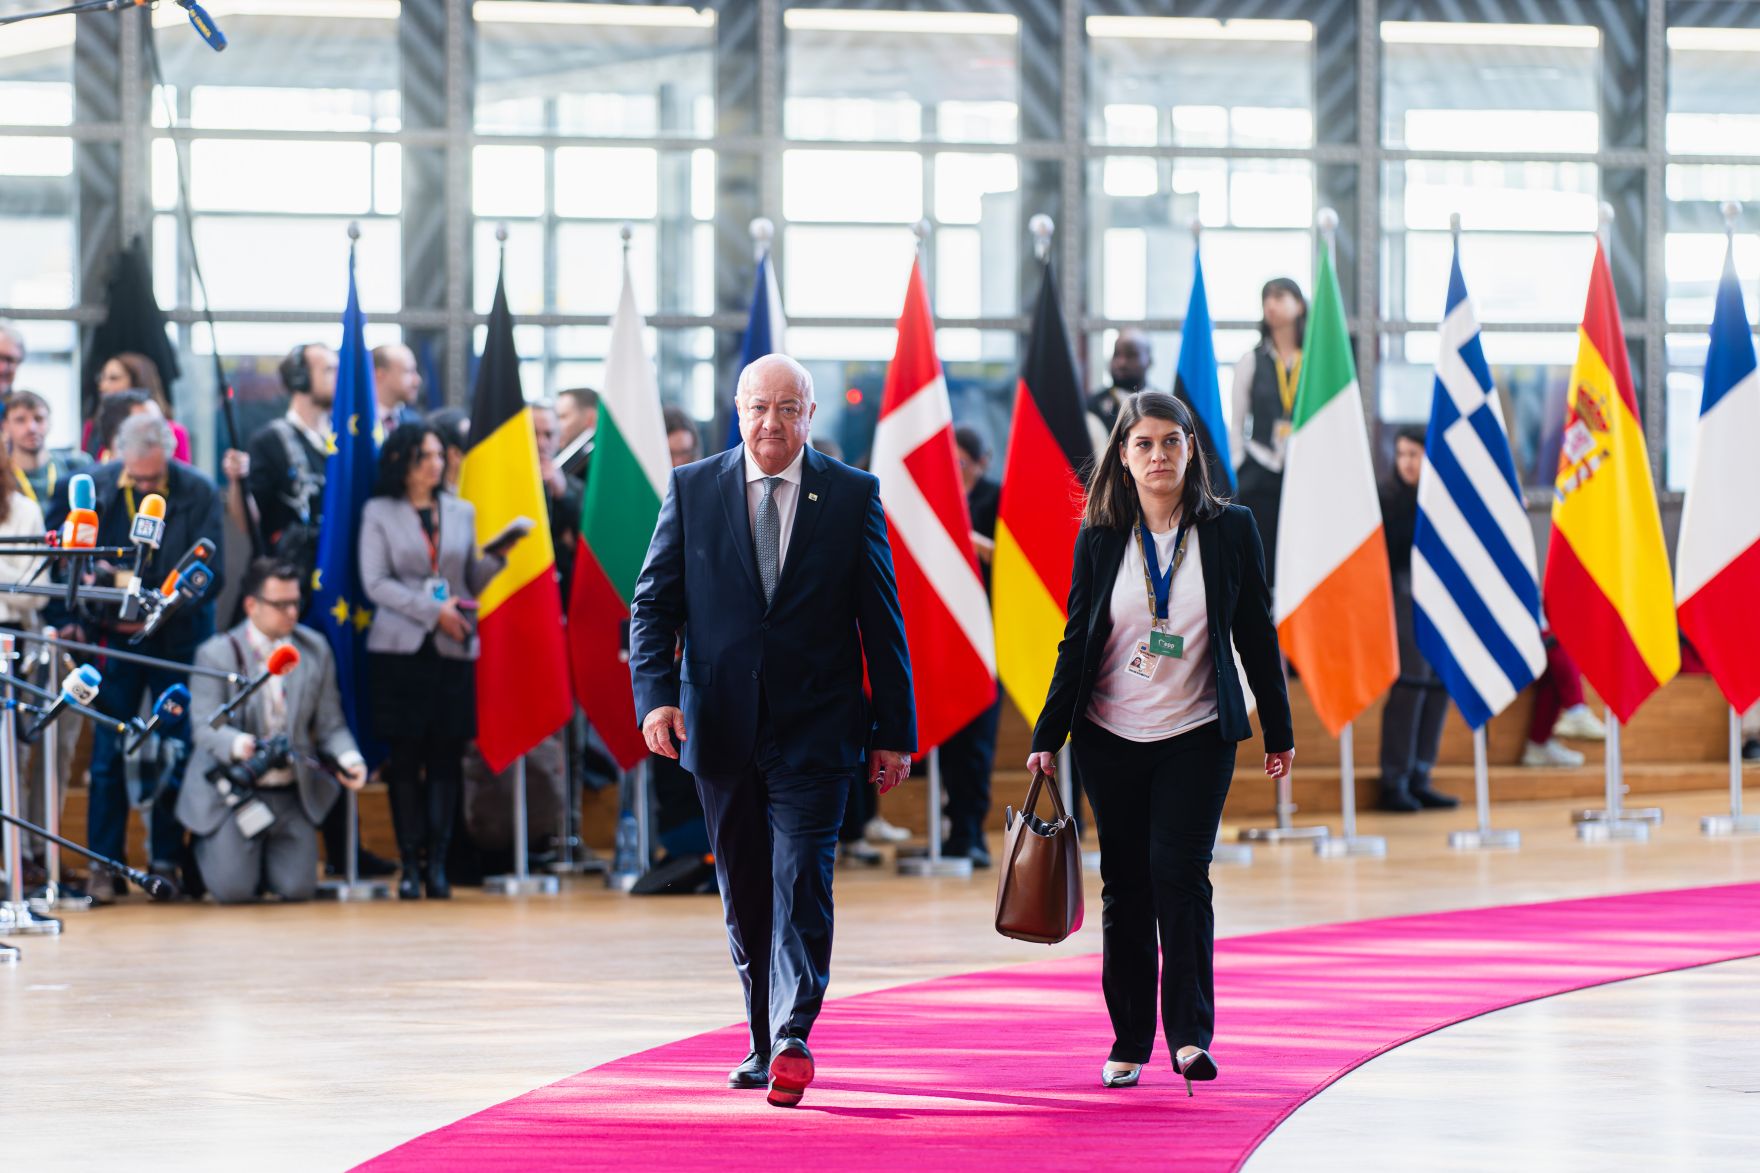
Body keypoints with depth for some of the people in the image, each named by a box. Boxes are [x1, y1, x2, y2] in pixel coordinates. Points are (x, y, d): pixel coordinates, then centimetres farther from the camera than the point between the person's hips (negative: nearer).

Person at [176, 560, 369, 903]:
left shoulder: (314, 649, 4)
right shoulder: (216, 654, -8)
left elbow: (330, 724, 6)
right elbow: (206, 728, -17)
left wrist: (348, 759, -16)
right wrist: (239, 745, -39)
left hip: (292, 795, 3)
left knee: (297, 888, -8)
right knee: (234, 891, -13)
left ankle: (263, 858, 27)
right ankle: (208, 847, 23)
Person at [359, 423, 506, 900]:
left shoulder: (461, 512, 15)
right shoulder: (379, 513, 6)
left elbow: (472, 582, 14)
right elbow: (376, 583, -3)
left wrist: (496, 557, -6)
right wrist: (432, 610, -11)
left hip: (453, 649, 2)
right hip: (400, 648, -2)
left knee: (447, 755, -3)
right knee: (405, 757, -4)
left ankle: (436, 862, -2)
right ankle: (410, 864, -2)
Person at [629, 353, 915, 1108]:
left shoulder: (852, 496, 2)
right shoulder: (692, 490, 5)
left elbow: (882, 620, 3)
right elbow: (653, 602, 5)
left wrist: (895, 731, 2)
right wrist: (655, 695, -11)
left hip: (813, 730, -2)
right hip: (723, 730, 2)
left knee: (801, 883, -14)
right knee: (744, 896, 10)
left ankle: (794, 1041, -23)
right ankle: (766, 1044, 21)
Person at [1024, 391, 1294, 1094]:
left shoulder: (1230, 530, 0)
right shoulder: (1100, 540, 3)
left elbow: (1257, 635, 6)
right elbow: (1076, 642, 7)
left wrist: (1278, 733, 8)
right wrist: (1049, 737, 2)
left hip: (1196, 738, -2)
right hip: (1112, 739, 2)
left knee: (1179, 872, -14)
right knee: (1126, 887, 5)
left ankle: (1190, 1035, -12)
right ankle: (1129, 1042, 13)